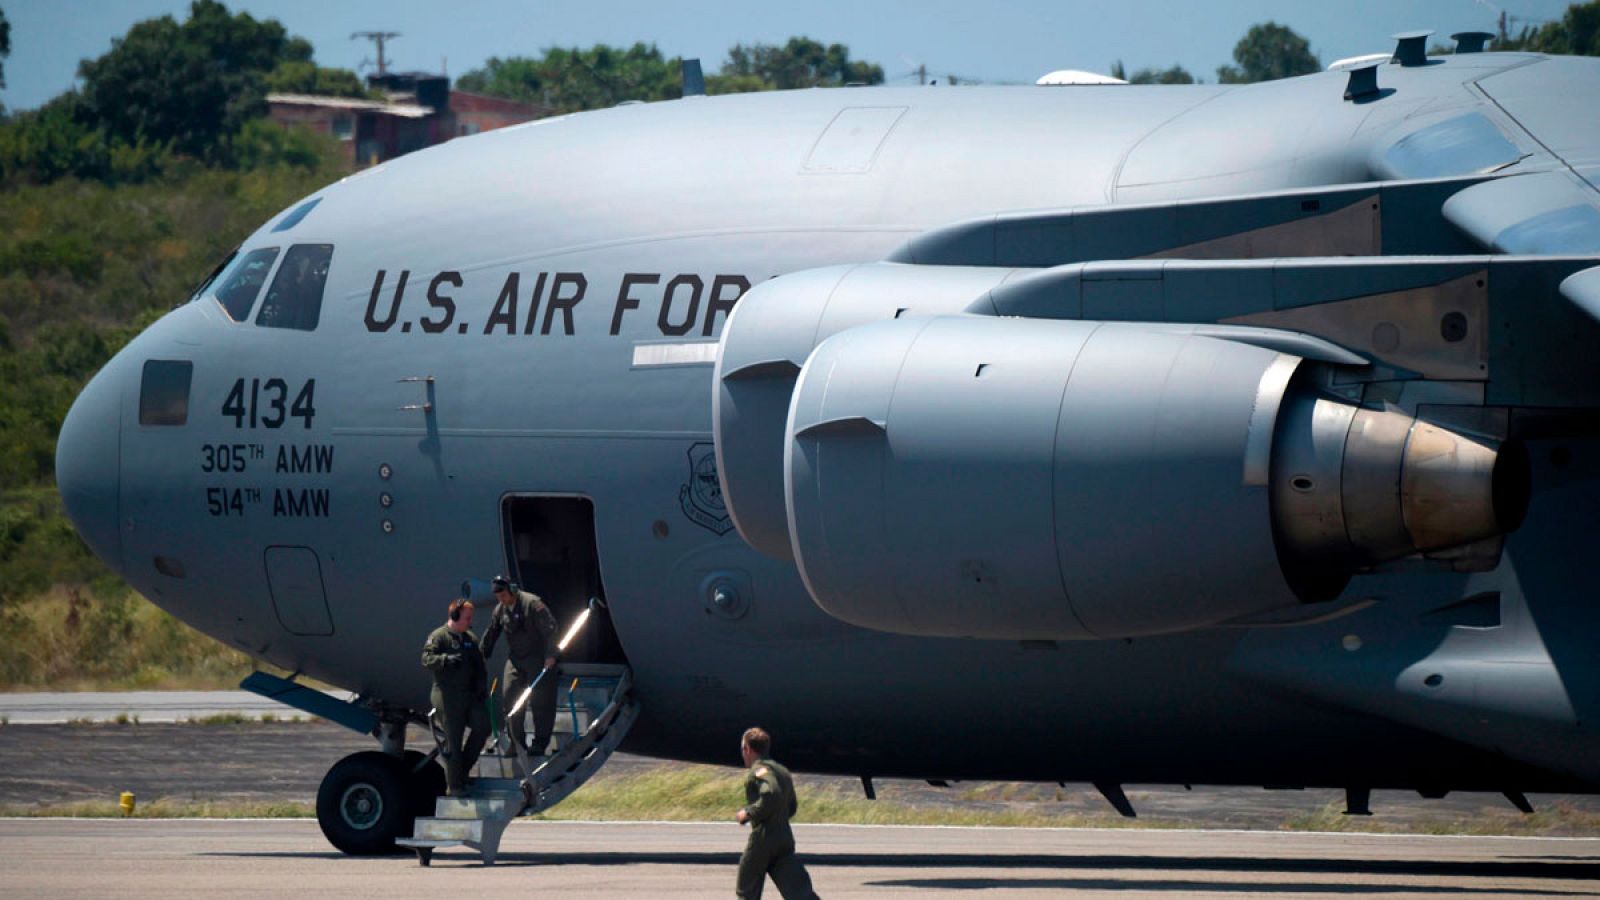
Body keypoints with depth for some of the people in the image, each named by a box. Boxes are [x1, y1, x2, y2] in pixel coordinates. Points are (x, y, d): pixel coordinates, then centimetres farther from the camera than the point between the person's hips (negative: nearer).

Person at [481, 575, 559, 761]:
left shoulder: (532, 604, -15)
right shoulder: (499, 610, 5)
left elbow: (549, 629, -17)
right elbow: (491, 635, 16)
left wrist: (550, 655, -21)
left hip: (537, 660, -6)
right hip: (515, 660, 6)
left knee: (539, 701, -2)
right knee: (509, 697, -3)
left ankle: (540, 743, 7)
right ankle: (517, 742, 6)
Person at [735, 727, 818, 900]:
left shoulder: (759, 771, -10)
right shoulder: (782, 771, 18)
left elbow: (771, 795, -28)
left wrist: (748, 813, -15)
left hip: (762, 839, -7)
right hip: (785, 838, 7)